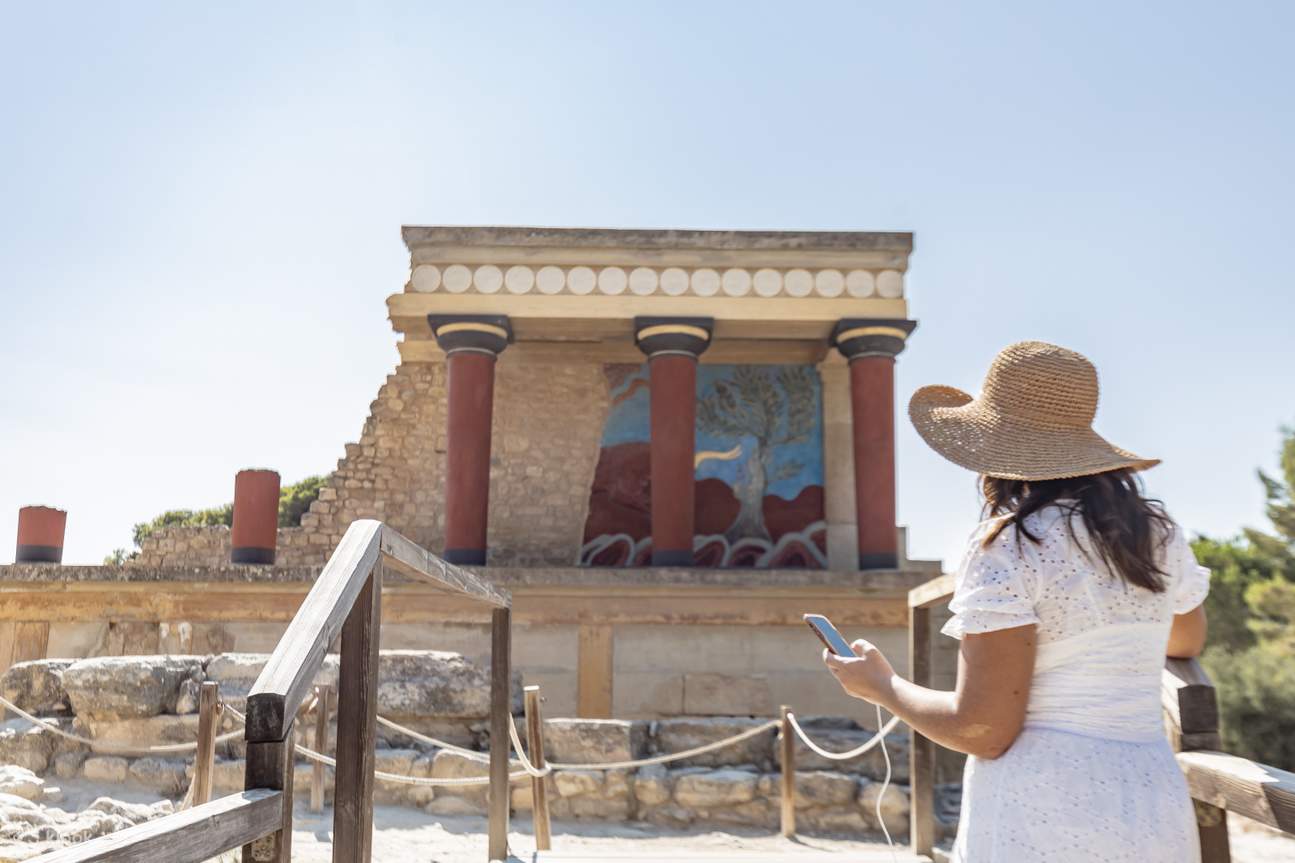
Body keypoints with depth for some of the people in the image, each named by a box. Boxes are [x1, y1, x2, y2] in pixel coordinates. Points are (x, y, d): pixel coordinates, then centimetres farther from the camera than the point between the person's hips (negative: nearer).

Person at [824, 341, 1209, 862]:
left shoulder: (1008, 547, -15)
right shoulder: (1158, 535, 3)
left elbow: (984, 730, -16)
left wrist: (881, 686, -1)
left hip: (1041, 820, -6)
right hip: (1155, 815, 6)